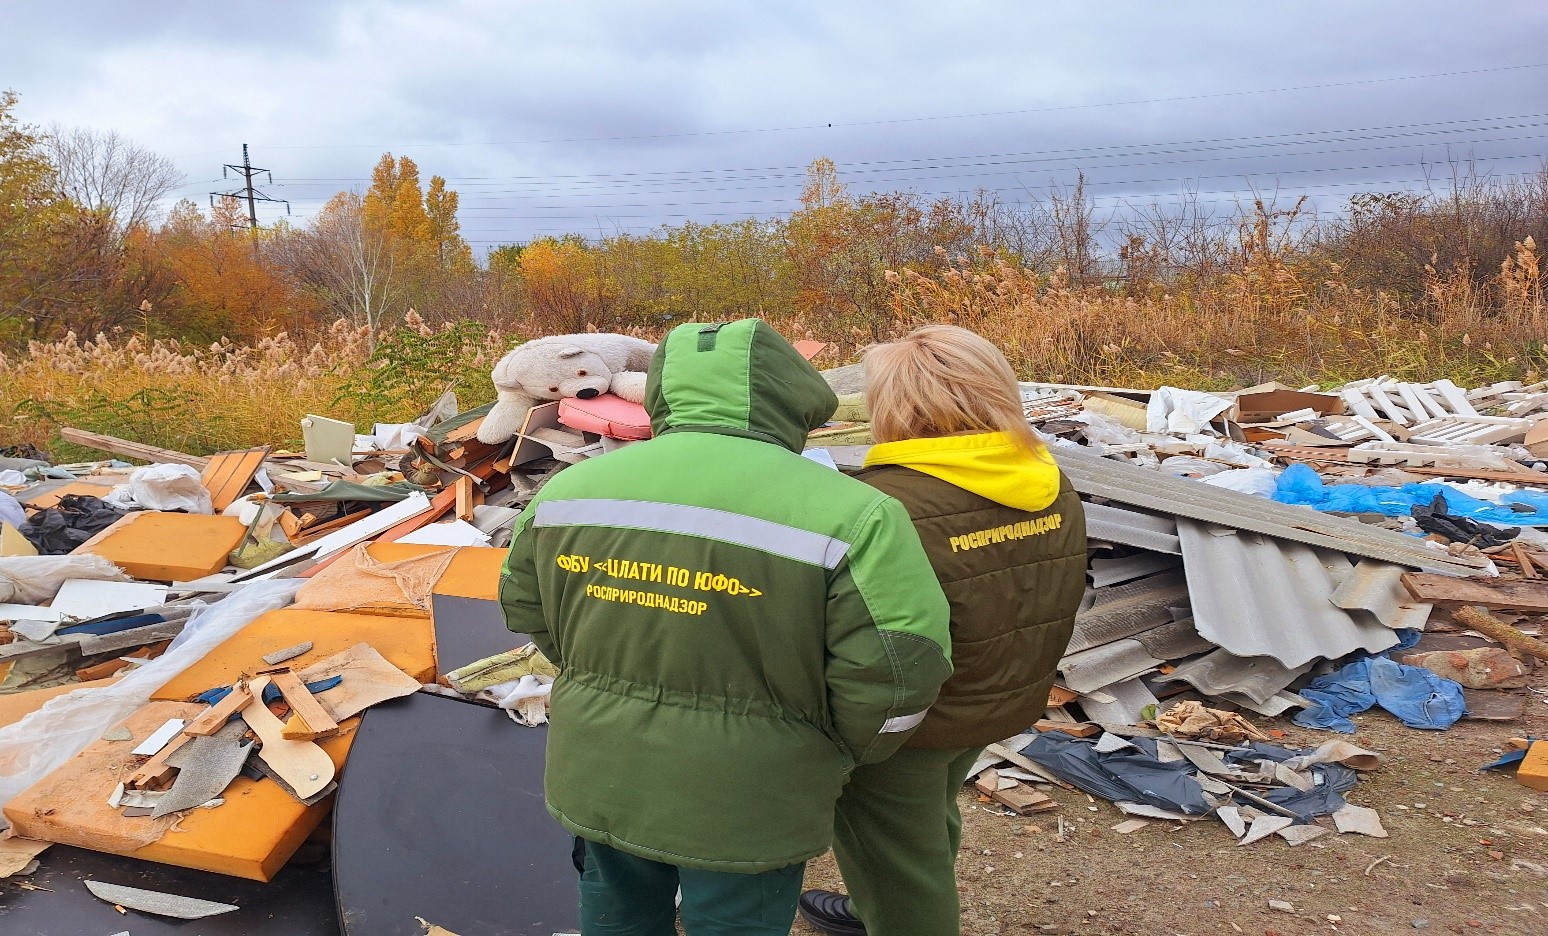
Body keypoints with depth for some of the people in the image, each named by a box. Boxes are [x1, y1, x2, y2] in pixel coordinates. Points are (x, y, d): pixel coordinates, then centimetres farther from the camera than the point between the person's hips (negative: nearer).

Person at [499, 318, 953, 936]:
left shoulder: (571, 488, -5)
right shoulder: (848, 515, -20)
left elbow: (528, 611, 8)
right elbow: (897, 674, -18)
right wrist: (839, 755, 0)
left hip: (600, 780, 4)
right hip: (742, 804, -4)